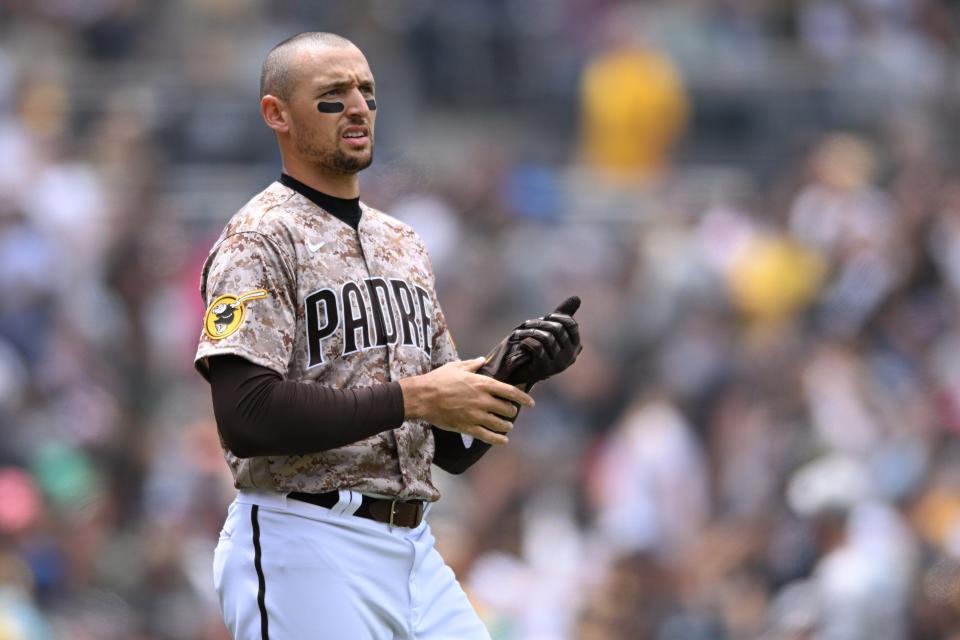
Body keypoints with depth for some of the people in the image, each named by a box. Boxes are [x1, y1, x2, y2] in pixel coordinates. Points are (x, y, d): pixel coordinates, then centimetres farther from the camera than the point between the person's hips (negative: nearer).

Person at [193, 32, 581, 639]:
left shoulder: (405, 245, 18)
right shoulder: (259, 240, -5)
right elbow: (246, 417, -20)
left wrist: (510, 372, -1)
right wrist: (412, 397, -17)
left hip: (416, 552, 7)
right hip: (307, 557, -7)